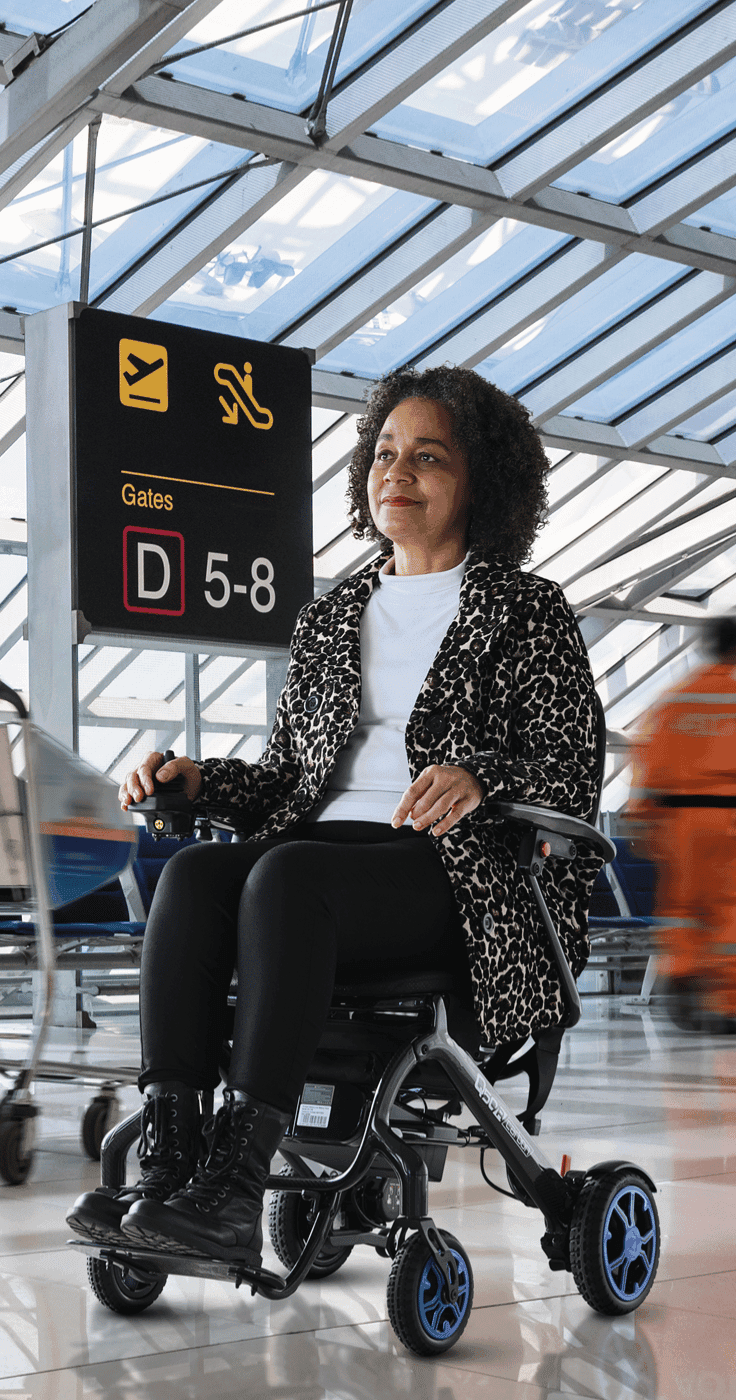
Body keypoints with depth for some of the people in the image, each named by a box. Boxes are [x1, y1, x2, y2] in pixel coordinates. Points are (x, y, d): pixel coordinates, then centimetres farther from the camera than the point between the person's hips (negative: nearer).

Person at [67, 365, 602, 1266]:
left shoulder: (527, 611, 9)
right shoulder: (329, 617, 24)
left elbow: (572, 770, -3)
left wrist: (478, 776, -24)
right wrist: (195, 778, 5)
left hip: (457, 872, -5)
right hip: (324, 847, 5)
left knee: (286, 876, -35)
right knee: (193, 872, -27)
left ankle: (235, 1189, -41)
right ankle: (164, 1169, -36)